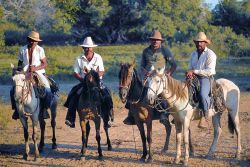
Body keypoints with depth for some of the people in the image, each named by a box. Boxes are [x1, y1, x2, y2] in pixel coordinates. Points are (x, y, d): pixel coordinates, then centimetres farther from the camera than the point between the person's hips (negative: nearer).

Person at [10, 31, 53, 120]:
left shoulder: (40, 50, -3)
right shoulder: (22, 50, 4)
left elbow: (45, 64, -2)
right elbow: (20, 63, 15)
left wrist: (35, 68, -18)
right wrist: (19, 70, -6)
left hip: (39, 73, -2)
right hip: (25, 75, 2)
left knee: (47, 90, -26)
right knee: (13, 91, -14)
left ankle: (44, 109, -6)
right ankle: (17, 108, 3)